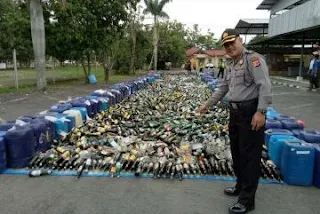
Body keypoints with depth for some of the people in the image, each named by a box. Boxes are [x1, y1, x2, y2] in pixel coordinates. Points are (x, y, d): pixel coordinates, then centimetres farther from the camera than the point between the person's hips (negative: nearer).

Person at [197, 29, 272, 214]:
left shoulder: (253, 58, -11)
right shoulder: (230, 67, 16)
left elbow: (264, 86, -20)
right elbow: (222, 89, 25)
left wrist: (261, 111, -27)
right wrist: (207, 104, 27)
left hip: (251, 112, -9)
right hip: (235, 113, 9)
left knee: (249, 155, -2)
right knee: (237, 151, 18)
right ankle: (241, 186, 37)